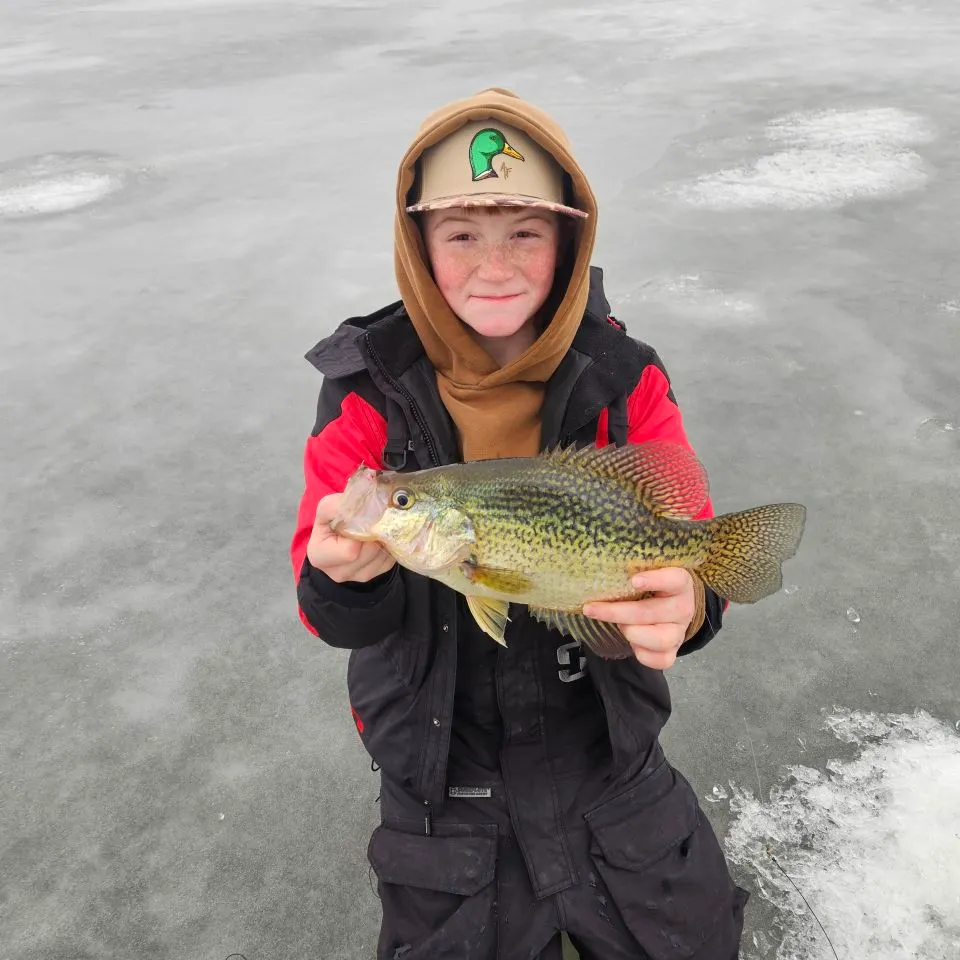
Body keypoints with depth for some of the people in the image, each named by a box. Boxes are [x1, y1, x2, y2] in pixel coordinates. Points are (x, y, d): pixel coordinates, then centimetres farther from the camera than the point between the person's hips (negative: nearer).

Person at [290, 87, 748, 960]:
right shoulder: (368, 387, -14)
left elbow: (689, 547, -13)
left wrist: (687, 604, -37)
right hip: (441, 777, -1)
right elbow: (335, 615, -16)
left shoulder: (623, 379, -11)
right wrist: (344, 576, -40)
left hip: (609, 760, 2)